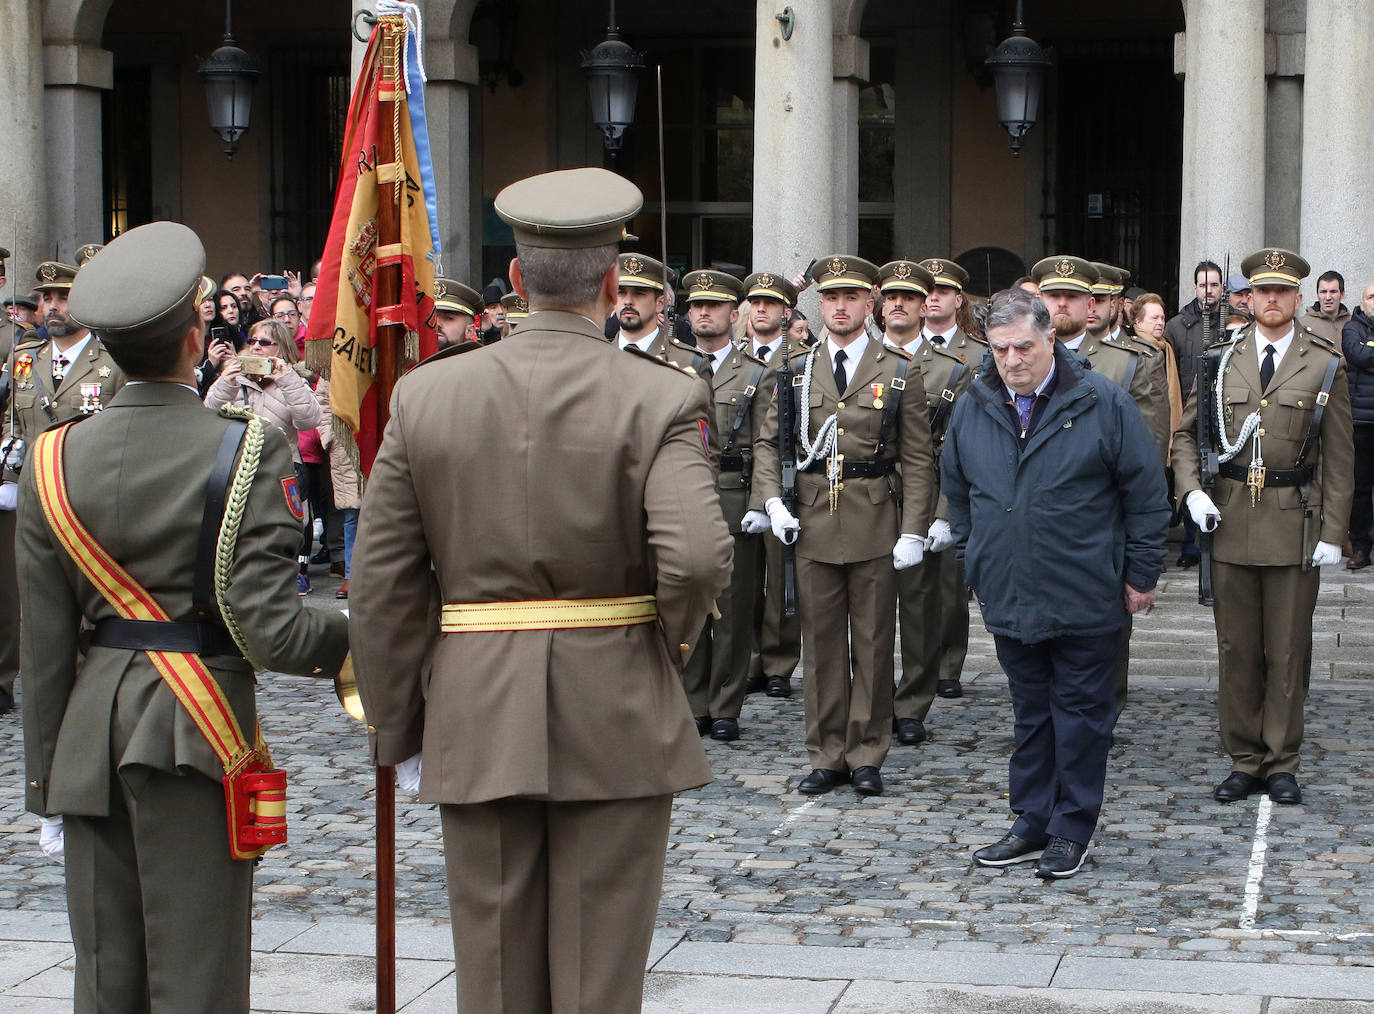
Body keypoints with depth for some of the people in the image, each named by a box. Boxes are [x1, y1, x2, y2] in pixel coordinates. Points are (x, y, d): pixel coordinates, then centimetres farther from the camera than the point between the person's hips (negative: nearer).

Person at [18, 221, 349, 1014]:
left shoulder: (59, 460, 1)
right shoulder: (248, 452, -10)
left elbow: (47, 642, 4)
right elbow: (264, 626, -16)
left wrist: (47, 782, 11)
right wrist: (353, 635, 3)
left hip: (92, 730, 4)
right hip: (194, 735, -4)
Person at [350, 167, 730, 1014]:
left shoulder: (426, 394, 0)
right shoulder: (663, 398, -8)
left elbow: (382, 581, 1)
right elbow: (698, 557, -21)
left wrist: (397, 723, 10)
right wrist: (673, 636, 0)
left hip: (477, 720, 2)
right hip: (617, 719, -2)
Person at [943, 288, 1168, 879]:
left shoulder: (1103, 404, -7)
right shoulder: (972, 408, 4)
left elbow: (1147, 494, -3)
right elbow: (957, 493, 18)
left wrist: (1141, 575, -3)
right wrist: (971, 564, 17)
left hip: (1086, 601, -4)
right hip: (1008, 597, 4)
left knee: (1080, 713, 4)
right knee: (1030, 713, 13)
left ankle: (1073, 830, 13)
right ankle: (1032, 823, 21)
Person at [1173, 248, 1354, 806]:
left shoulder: (1325, 366, 2)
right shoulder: (1220, 361, 8)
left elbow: (1339, 459, 1)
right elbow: (1185, 432, 13)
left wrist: (1333, 533, -4)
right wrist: (1191, 490, -4)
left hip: (1294, 523, -2)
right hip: (1229, 521, 2)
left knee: (1289, 650, 4)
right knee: (1236, 649, 7)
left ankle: (1281, 763, 14)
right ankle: (1243, 759, 16)